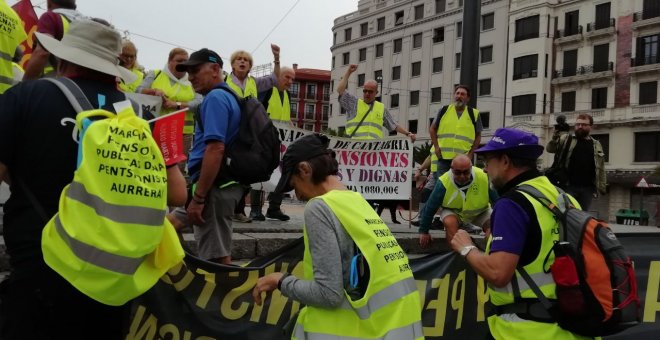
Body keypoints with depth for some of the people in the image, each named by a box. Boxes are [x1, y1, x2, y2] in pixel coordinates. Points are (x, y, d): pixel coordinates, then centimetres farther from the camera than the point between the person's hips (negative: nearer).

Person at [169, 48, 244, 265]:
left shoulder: (215, 97, -12)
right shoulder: (228, 96, 19)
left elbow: (215, 149, -23)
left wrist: (198, 197, -22)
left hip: (214, 186, -10)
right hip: (222, 184, 10)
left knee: (215, 257, -4)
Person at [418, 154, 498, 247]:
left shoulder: (484, 177, -30)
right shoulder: (444, 183, -30)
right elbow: (430, 207, -16)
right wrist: (424, 232, -10)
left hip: (479, 212, 1)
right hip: (453, 211, -1)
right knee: (450, 222, -32)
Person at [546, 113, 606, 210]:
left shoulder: (596, 145, 15)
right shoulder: (566, 139, 8)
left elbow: (601, 169, 15)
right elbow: (550, 149, -5)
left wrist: (602, 186, 9)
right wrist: (555, 137, -24)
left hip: (587, 188, 3)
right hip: (569, 186, -3)